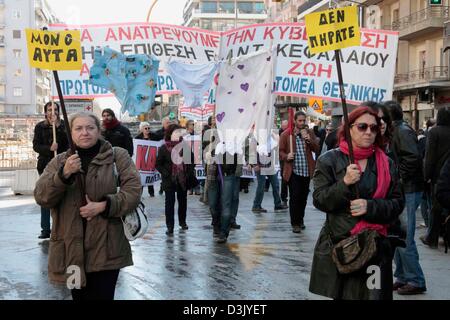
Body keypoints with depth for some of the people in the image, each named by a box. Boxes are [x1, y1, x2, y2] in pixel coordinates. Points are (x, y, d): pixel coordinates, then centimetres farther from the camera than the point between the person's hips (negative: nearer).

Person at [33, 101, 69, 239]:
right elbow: (36, 146, -1)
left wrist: (57, 127, -18)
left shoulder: (63, 125, 4)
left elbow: (67, 141, -10)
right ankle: (45, 229, 6)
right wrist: (49, 148, -17)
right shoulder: (40, 127, 6)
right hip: (45, 165, 1)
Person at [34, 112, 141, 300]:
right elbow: (41, 197, -3)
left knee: (102, 294, -4)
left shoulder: (117, 156, 2)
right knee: (79, 295, 15)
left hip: (106, 249, -3)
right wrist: (64, 174, -19)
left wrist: (104, 206, -16)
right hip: (71, 249, 3)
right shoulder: (59, 162, 9)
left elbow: (133, 190, -4)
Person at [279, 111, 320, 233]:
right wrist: (287, 156, -19)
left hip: (307, 171, 4)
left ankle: (300, 220, 29)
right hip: (294, 171, -4)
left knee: (303, 198, 12)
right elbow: (281, 151, 2)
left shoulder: (310, 133, 9)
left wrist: (308, 139, -13)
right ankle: (295, 224, 1)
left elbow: (317, 149, 2)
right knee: (294, 197, -7)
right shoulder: (286, 134, -1)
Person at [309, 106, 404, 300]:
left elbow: (397, 203, 6)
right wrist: (344, 183, -19)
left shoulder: (386, 163, 9)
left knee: (373, 294, -3)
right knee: (342, 294, 2)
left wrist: (370, 207, -12)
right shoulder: (329, 160, 1)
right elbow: (319, 201, -4)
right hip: (338, 242, -2)